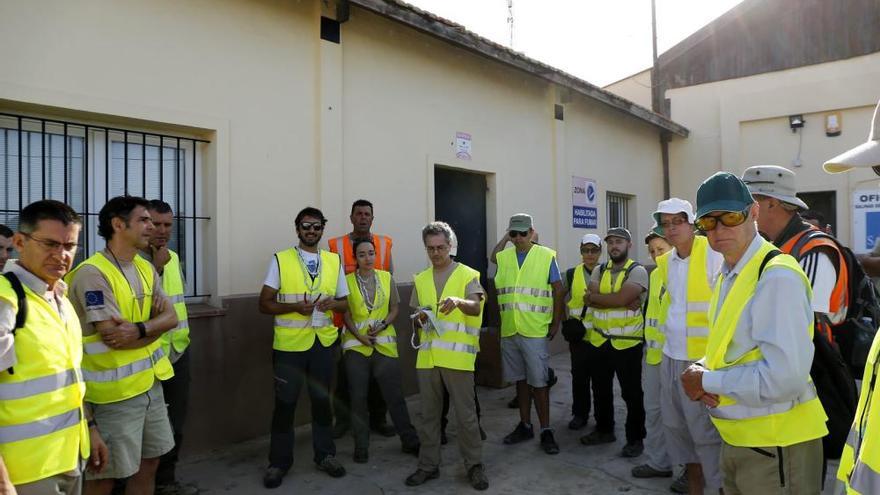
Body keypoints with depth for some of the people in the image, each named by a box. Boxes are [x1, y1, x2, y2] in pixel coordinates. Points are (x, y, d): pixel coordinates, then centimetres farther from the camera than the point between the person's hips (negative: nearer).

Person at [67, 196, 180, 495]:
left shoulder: (146, 268, 8)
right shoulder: (92, 273, -17)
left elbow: (171, 316, 0)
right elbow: (112, 336, -22)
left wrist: (139, 329, -19)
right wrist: (154, 327, -6)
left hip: (150, 380, 8)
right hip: (115, 389, -7)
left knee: (149, 462, 18)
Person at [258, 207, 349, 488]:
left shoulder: (334, 261, 5)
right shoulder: (280, 260, -5)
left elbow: (344, 303, 10)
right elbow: (264, 304, -6)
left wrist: (331, 303, -13)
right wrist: (295, 306, -21)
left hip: (323, 342, 3)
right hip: (289, 344, -3)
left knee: (322, 400, 15)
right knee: (285, 404, 7)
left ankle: (325, 455, 31)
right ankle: (279, 462, 24)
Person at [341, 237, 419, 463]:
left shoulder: (387, 278, 4)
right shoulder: (347, 281, -1)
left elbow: (394, 308, 6)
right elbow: (346, 315, 0)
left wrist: (382, 325, -11)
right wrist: (360, 336, -13)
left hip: (384, 343, 1)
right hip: (356, 345, -1)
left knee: (395, 395, 3)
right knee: (358, 397, 5)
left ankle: (410, 441, 17)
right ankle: (361, 446, 18)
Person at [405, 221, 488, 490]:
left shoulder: (468, 275, -2)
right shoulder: (421, 279, 13)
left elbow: (476, 308, -16)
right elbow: (416, 316, 16)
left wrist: (458, 301, -37)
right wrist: (419, 318, -7)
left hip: (457, 356, -4)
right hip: (427, 356, 4)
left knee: (466, 414, 3)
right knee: (428, 414, 12)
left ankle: (475, 465, 18)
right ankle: (428, 465, 25)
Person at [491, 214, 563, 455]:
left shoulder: (546, 256, -3)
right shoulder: (503, 257, 5)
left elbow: (558, 290, -2)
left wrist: (555, 323, -4)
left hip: (535, 331, -4)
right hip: (509, 331, 4)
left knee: (539, 383, 0)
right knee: (520, 380, 14)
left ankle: (546, 431, 11)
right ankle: (525, 426, 26)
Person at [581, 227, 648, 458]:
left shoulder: (637, 271, -8)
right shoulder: (599, 271, 9)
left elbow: (621, 298, -23)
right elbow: (588, 299, -7)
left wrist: (596, 296, -10)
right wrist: (621, 302, -16)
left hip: (628, 342, -5)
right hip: (600, 340, 6)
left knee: (632, 392, 5)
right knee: (601, 389, 16)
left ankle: (635, 438, 18)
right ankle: (604, 429, 32)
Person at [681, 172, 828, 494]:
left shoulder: (778, 277, -21)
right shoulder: (727, 274, 8)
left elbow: (784, 378, -28)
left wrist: (707, 382, -17)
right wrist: (700, 370, -4)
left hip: (775, 446, -8)